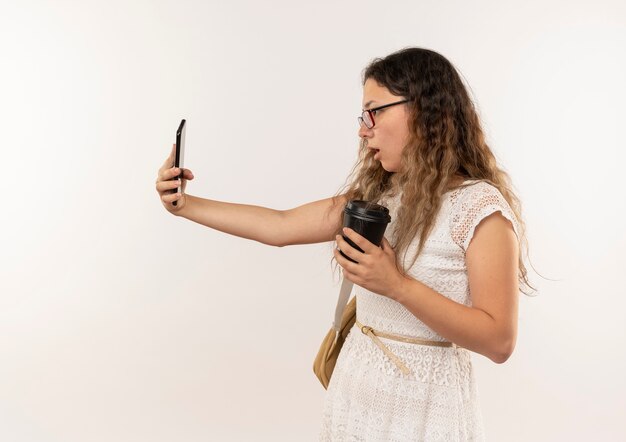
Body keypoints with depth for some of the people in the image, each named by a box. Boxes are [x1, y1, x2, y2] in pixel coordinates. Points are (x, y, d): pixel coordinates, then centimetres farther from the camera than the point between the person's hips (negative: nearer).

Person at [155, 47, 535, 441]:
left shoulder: (482, 207, -16)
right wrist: (185, 204, 2)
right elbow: (280, 227, 4)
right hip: (355, 389, 6)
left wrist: (397, 285, -26)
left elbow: (499, 341, -20)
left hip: (423, 407, -6)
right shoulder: (376, 194, 5)